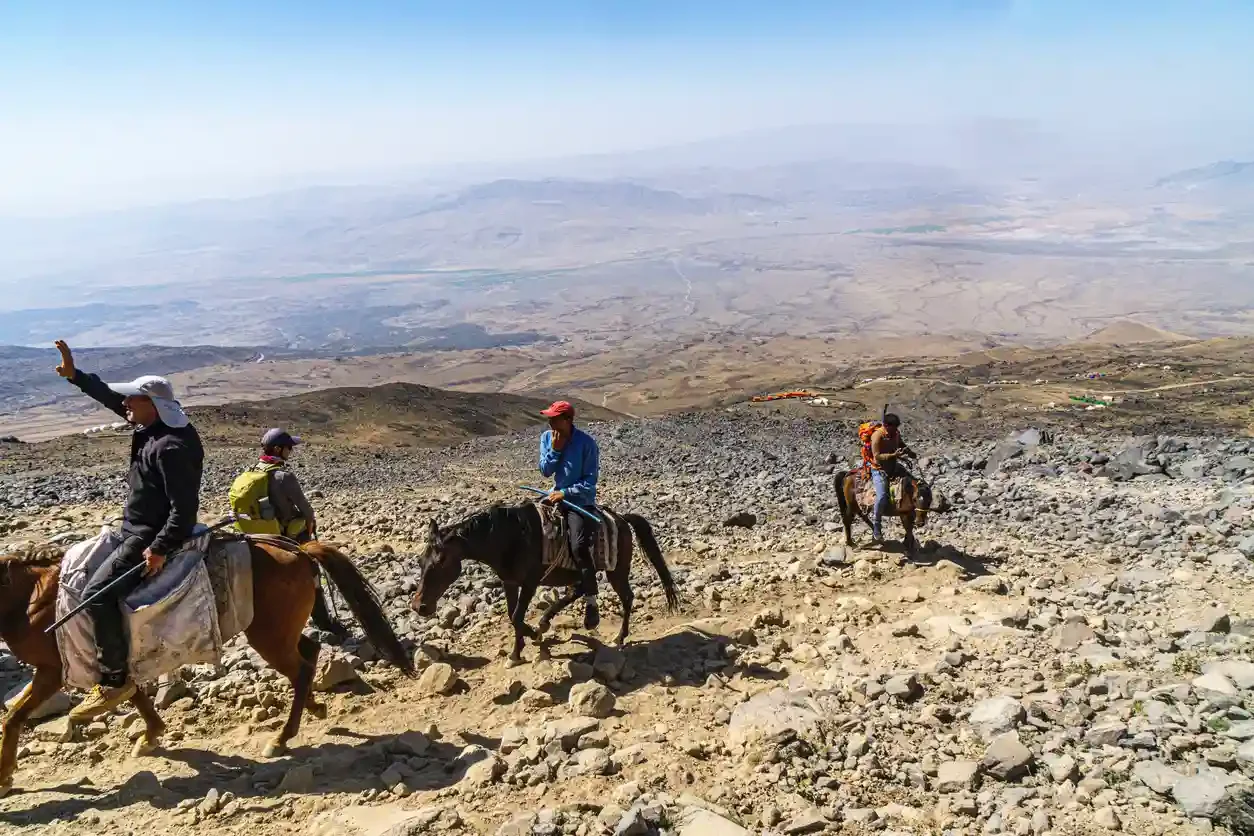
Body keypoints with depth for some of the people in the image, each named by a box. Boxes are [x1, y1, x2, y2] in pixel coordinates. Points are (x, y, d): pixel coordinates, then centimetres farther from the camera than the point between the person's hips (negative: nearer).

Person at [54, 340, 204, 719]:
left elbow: (184, 507, -27)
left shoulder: (170, 447, -25)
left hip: (150, 537, -12)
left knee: (96, 594, -20)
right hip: (139, 530, 12)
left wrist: (160, 548, -29)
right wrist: (74, 374, 15)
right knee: (89, 557, 26)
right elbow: (110, 398, 20)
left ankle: (116, 679, -12)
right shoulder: (152, 426, 6)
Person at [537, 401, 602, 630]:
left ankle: (590, 602, -13)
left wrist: (565, 493, -22)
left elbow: (590, 481, -15)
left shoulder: (586, 443, -17)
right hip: (558, 495, 7)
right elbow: (545, 471, -1)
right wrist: (554, 449, -15)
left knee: (579, 547, -26)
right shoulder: (547, 437, 0)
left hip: (581, 501, -7)